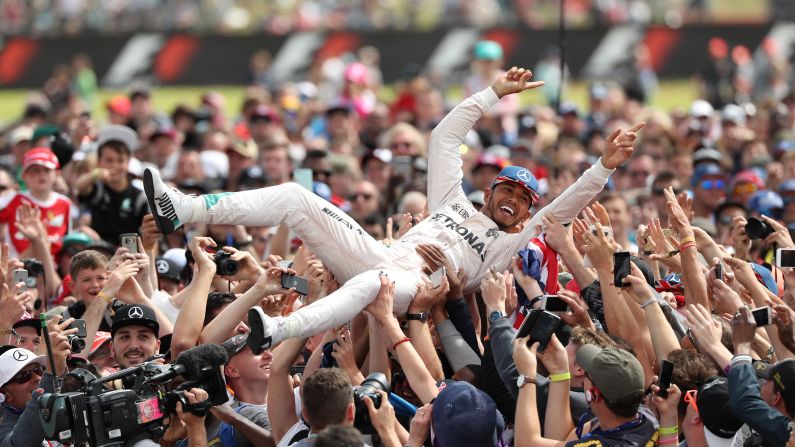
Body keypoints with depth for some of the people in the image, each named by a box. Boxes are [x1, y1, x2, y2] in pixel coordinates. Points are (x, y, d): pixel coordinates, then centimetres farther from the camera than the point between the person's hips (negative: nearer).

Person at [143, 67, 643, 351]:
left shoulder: (513, 242, 21)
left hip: (419, 289, -5)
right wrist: (495, 93, 30)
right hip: (380, 258, 5)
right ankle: (182, 211, -25)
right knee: (297, 198, -13)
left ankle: (279, 331, -68)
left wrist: (607, 165, -1)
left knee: (372, 283, -44)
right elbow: (446, 136, 31)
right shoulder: (454, 201, 33)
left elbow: (569, 204, 10)